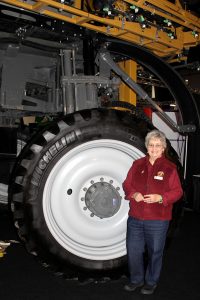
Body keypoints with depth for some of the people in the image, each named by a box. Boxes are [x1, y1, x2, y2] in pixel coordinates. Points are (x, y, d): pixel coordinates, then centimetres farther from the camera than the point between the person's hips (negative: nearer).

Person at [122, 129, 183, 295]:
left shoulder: (170, 168, -4)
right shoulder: (138, 164, 6)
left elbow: (177, 192, -4)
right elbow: (127, 184, 11)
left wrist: (160, 197, -20)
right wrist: (133, 194, -10)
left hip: (158, 220, -3)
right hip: (135, 218, 3)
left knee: (155, 251, 10)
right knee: (133, 250, 12)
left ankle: (151, 282, 33)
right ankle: (136, 279, 35)